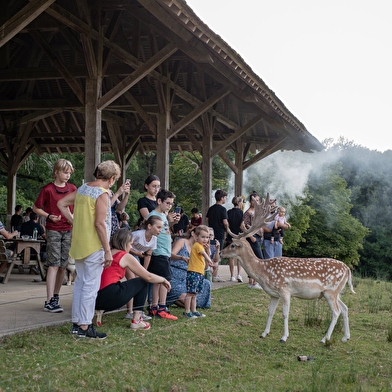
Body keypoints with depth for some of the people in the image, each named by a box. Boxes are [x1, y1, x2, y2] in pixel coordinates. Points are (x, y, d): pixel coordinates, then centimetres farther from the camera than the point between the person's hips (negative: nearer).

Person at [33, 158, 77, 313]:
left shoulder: (72, 188, 6)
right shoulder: (48, 189, -6)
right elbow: (36, 208, 1)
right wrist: (49, 216, -13)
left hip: (68, 230, 4)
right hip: (53, 230, -4)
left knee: (63, 265, 6)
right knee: (54, 264, -11)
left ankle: (56, 296, 20)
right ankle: (49, 301, -13)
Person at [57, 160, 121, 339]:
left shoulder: (83, 188, 9)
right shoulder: (103, 194, -15)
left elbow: (62, 204, 15)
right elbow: (99, 223, -20)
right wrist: (108, 250, -16)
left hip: (78, 244, 8)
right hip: (94, 247, -8)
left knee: (80, 283, 15)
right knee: (90, 286, -3)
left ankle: (76, 323, 21)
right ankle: (85, 327, 0)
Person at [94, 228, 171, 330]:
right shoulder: (126, 257, 2)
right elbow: (148, 277, 6)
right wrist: (164, 280, 24)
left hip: (97, 299, 7)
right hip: (111, 296, -7)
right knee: (142, 283, 14)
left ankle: (100, 310, 13)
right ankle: (136, 321, 10)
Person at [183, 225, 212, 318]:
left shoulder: (200, 246, 21)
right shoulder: (197, 245, -11)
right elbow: (204, 254, -32)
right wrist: (209, 260, -48)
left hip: (199, 273, 10)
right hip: (193, 273, -10)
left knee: (194, 294, 15)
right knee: (190, 293, -7)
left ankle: (193, 311, 21)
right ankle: (187, 311, -5)